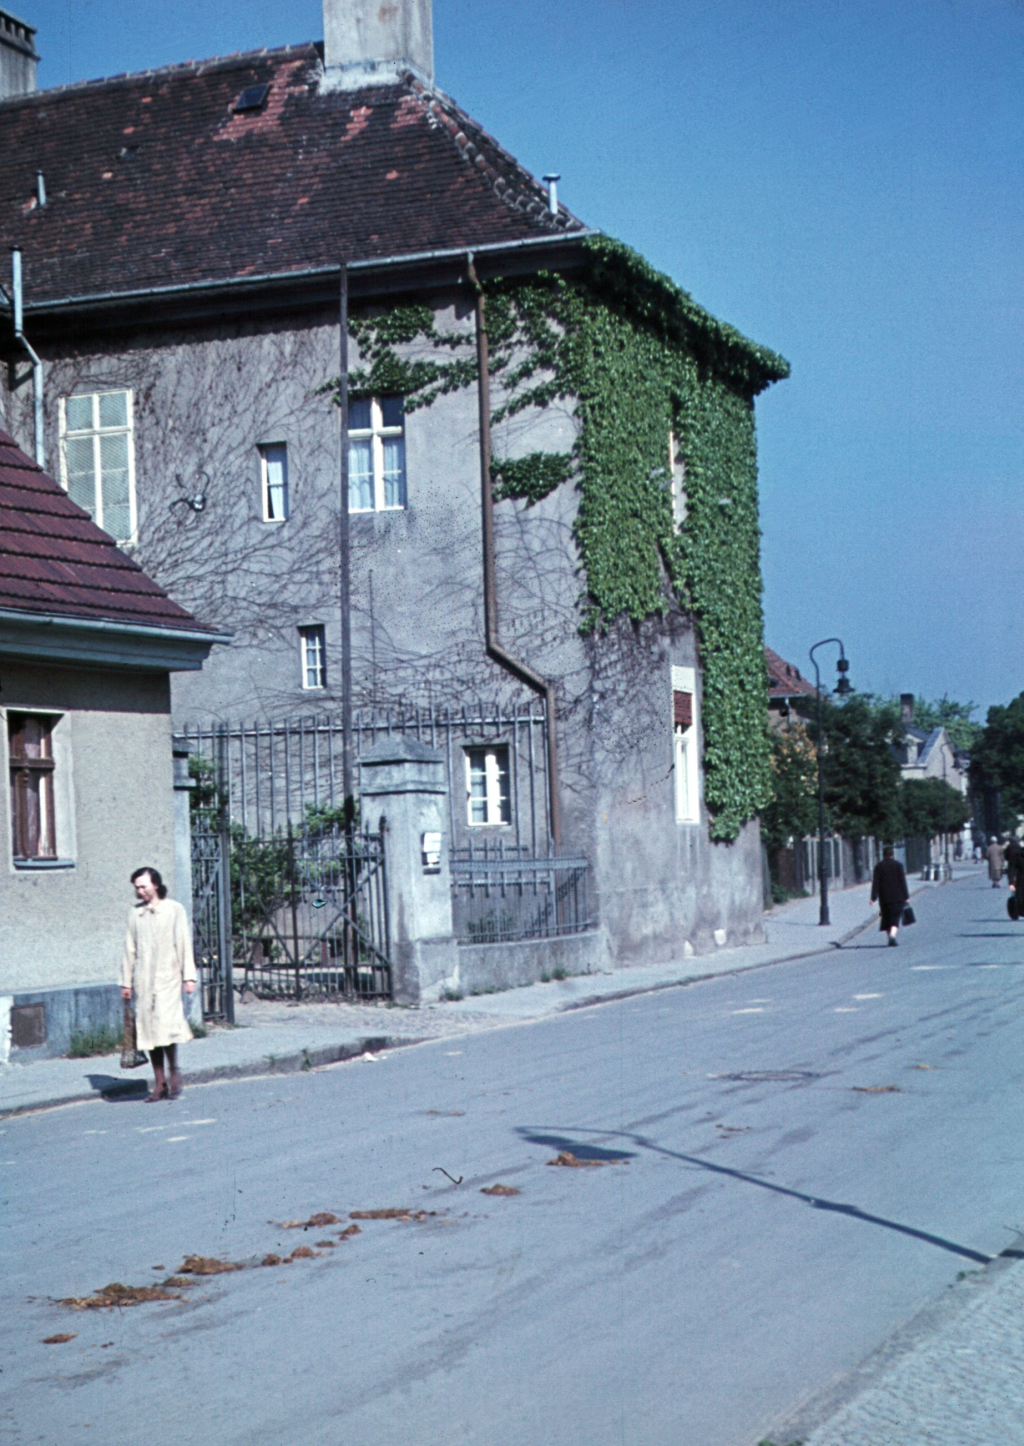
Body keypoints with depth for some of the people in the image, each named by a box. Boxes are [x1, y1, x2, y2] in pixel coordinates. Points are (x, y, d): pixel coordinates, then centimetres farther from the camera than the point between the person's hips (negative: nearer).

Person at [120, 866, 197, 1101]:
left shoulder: (174, 910, 3)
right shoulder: (135, 914, 11)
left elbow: (184, 944, 2)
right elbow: (130, 949, 14)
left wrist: (188, 976, -3)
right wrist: (126, 981, 12)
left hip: (167, 976, -3)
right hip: (143, 980, 3)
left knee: (165, 1025, -16)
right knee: (147, 1028, 2)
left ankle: (173, 1070, 6)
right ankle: (160, 1084, 7)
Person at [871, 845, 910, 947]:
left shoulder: (879, 866, 0)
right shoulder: (898, 865, -3)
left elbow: (875, 882, -3)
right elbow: (902, 881, -4)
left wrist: (874, 897, -4)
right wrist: (906, 896, 1)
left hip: (884, 897, 2)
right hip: (897, 897, -2)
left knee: (886, 917, 15)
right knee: (895, 917, -2)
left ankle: (891, 937, 20)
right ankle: (893, 936, -25)